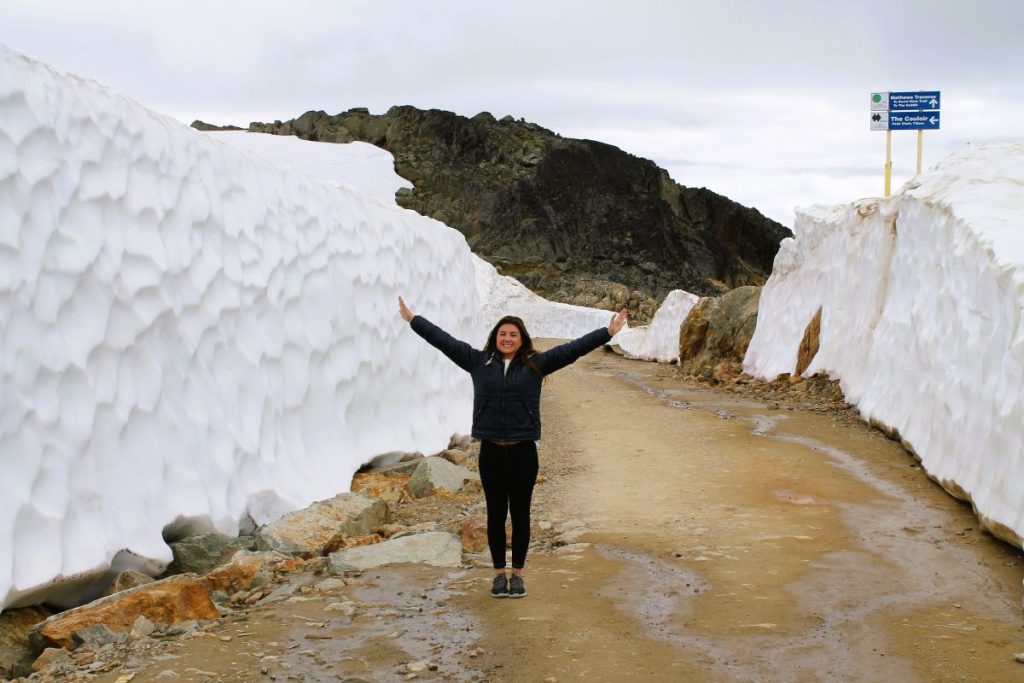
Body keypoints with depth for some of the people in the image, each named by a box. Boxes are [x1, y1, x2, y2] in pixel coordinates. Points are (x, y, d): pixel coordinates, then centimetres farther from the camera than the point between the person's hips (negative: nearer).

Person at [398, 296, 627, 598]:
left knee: (520, 514, 7)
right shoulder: (478, 362, 4)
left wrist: (608, 332, -4)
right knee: (496, 515, 8)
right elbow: (445, 341, 6)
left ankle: (518, 573, 20)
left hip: (523, 452, -1)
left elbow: (571, 349, -1)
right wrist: (413, 319, 7)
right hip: (491, 451, 1)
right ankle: (499, 573, 20)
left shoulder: (535, 365, 2)